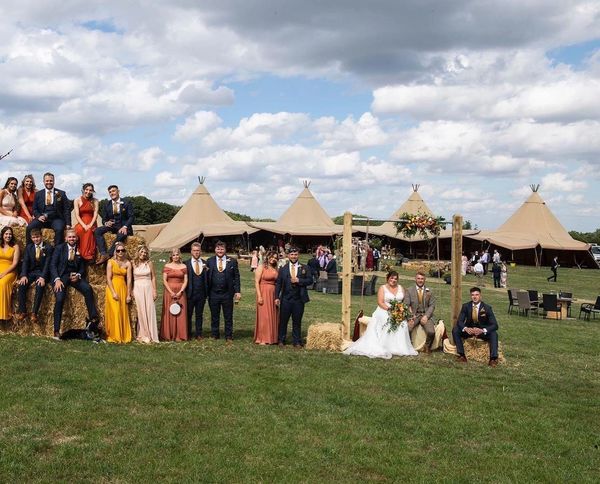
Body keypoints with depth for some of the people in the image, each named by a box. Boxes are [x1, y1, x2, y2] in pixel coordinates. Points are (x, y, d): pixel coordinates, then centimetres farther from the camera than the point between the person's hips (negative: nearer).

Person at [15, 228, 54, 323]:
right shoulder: (28, 247, 11)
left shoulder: (48, 248, -1)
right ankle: (22, 311, -21)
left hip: (42, 272, -4)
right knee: (22, 284, -25)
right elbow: (25, 262, 3)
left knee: (40, 286, -34)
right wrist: (24, 275, -14)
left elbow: (47, 264, -10)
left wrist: (43, 277, -24)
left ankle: (34, 312, -33)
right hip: (31, 272, 4)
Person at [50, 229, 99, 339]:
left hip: (75, 276, 2)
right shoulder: (59, 248, 7)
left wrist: (78, 275, -9)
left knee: (88, 289, -28)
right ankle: (56, 331, -20)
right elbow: (53, 265, 1)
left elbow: (82, 267, 13)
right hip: (61, 275, -2)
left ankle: (93, 319, -27)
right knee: (60, 299, -25)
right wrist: (57, 279, -14)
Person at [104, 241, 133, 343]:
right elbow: (108, 279, -8)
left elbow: (129, 280, 2)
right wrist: (113, 292, -14)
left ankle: (124, 336, 13)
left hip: (123, 289, 3)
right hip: (112, 288, -3)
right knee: (114, 312, -5)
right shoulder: (111, 262, -4)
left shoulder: (127, 263, 4)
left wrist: (128, 294, -2)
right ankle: (113, 336, 3)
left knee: (123, 313, 5)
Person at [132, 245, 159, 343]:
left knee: (149, 311, -2)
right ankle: (143, 335, 5)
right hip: (138, 289, 0)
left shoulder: (149, 263, 3)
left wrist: (154, 290, 0)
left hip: (148, 288, 0)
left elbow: (153, 277, 5)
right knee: (140, 312, 0)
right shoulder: (134, 264, 3)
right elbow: (131, 278, 5)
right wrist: (132, 292, 1)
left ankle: (151, 335, 3)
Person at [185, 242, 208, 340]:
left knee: (199, 315, 10)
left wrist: (206, 292, -2)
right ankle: (188, 334, 15)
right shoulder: (186, 264, -1)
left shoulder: (205, 263, 6)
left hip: (201, 294, 2)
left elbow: (207, 279, 6)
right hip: (190, 294, -2)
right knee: (188, 315, 6)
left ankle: (199, 334, 18)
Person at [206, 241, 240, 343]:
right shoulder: (209, 261, 3)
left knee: (228, 317, 6)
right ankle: (214, 335, 24)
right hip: (213, 294, 1)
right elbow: (206, 277, 2)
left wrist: (237, 291, -6)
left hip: (227, 293, -1)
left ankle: (228, 337, 15)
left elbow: (236, 277, 1)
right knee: (214, 316, 12)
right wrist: (206, 292, -4)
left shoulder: (232, 262, 2)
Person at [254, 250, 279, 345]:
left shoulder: (276, 270, 13)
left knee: (273, 316, 8)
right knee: (263, 316, -2)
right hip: (264, 294, -6)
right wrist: (259, 296, -15)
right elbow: (256, 282, -8)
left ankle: (272, 337, 18)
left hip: (273, 294, 6)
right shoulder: (261, 268, -3)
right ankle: (262, 339, 4)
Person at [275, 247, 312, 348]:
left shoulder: (304, 268, 6)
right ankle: (281, 340, 17)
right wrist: (277, 297, -4)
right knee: (283, 321, 5)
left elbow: (310, 280, 1)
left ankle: (297, 342, 15)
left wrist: (299, 280, -13)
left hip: (299, 299, 0)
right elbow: (278, 283, 4)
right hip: (285, 299, 0)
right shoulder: (283, 269, 6)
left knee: (297, 321, 6)